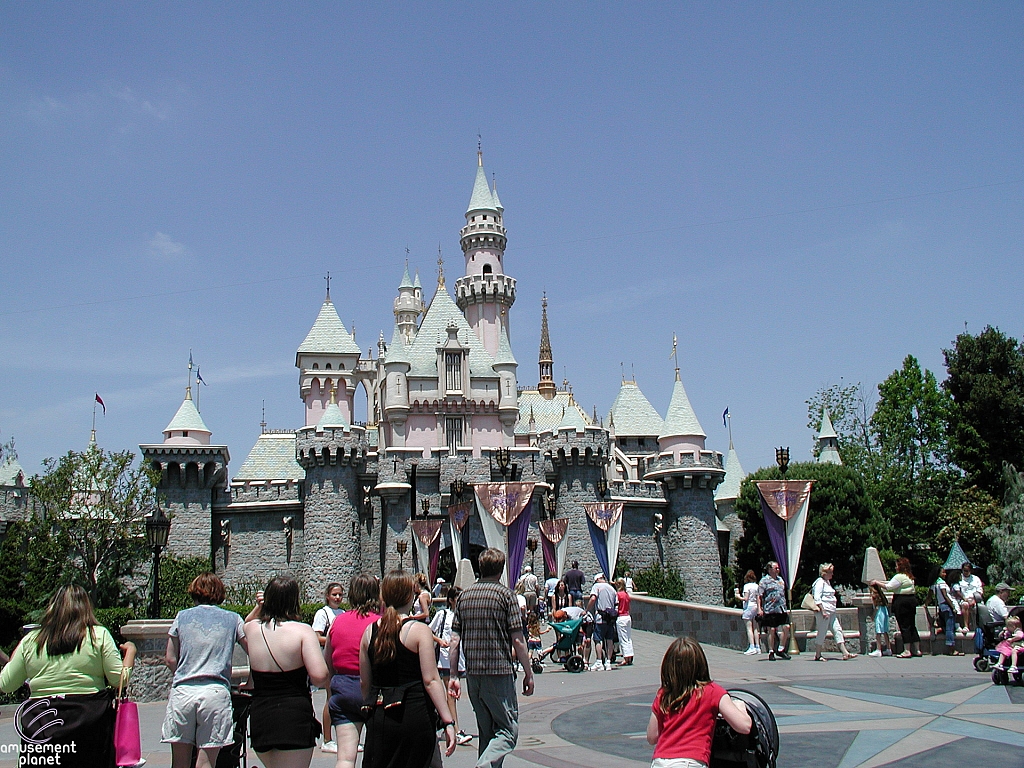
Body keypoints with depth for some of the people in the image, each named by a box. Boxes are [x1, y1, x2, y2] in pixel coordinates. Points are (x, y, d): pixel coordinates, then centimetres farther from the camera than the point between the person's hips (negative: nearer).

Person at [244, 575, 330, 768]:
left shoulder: (252, 628, 3)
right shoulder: (302, 630, -11)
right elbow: (319, 676, -20)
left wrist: (258, 607, 14)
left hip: (258, 717, 5)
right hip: (294, 717, -5)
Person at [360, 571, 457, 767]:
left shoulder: (370, 631, 3)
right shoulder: (420, 631, -10)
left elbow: (364, 682, 10)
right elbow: (430, 681, -14)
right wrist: (448, 721, -12)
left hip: (380, 716, 4)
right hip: (415, 714, -4)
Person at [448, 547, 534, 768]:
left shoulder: (464, 596, 8)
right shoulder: (504, 594, -6)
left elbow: (455, 641, 7)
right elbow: (517, 640, -9)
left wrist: (453, 675, 11)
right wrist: (528, 673, -1)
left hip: (472, 674, 6)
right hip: (499, 671, -5)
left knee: (486, 732, 18)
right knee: (507, 731, -1)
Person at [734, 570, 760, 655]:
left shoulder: (747, 586, -10)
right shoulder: (756, 586, 8)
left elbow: (745, 598, -15)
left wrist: (738, 597, 0)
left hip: (748, 607, -7)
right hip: (755, 607, 7)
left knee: (749, 628, -7)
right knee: (755, 628, 10)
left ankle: (752, 647, -13)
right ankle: (757, 647, 10)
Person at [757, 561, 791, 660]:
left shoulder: (780, 579, 17)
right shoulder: (764, 581, -3)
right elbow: (759, 596, -6)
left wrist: (785, 607, 22)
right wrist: (759, 609, -15)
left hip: (782, 609, 6)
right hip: (770, 610, -6)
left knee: (786, 628, 0)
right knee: (771, 630, -2)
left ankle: (781, 649, 15)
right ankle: (771, 652, 8)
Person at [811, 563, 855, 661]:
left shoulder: (828, 582, 19)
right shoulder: (820, 582, -11)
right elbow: (817, 599, -18)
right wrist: (823, 611, -22)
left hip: (831, 612, 10)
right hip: (823, 611, -10)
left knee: (837, 630, 4)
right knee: (822, 633, -4)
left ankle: (845, 653, 2)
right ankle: (817, 655, 4)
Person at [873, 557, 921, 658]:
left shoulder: (899, 577, -14)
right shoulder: (909, 577, 17)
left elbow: (888, 587, -18)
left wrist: (877, 583, -7)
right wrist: (880, 582, 18)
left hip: (902, 603, -9)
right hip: (911, 600, 9)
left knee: (904, 627, -6)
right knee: (912, 626, 12)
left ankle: (907, 651, -5)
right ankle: (917, 650, 15)